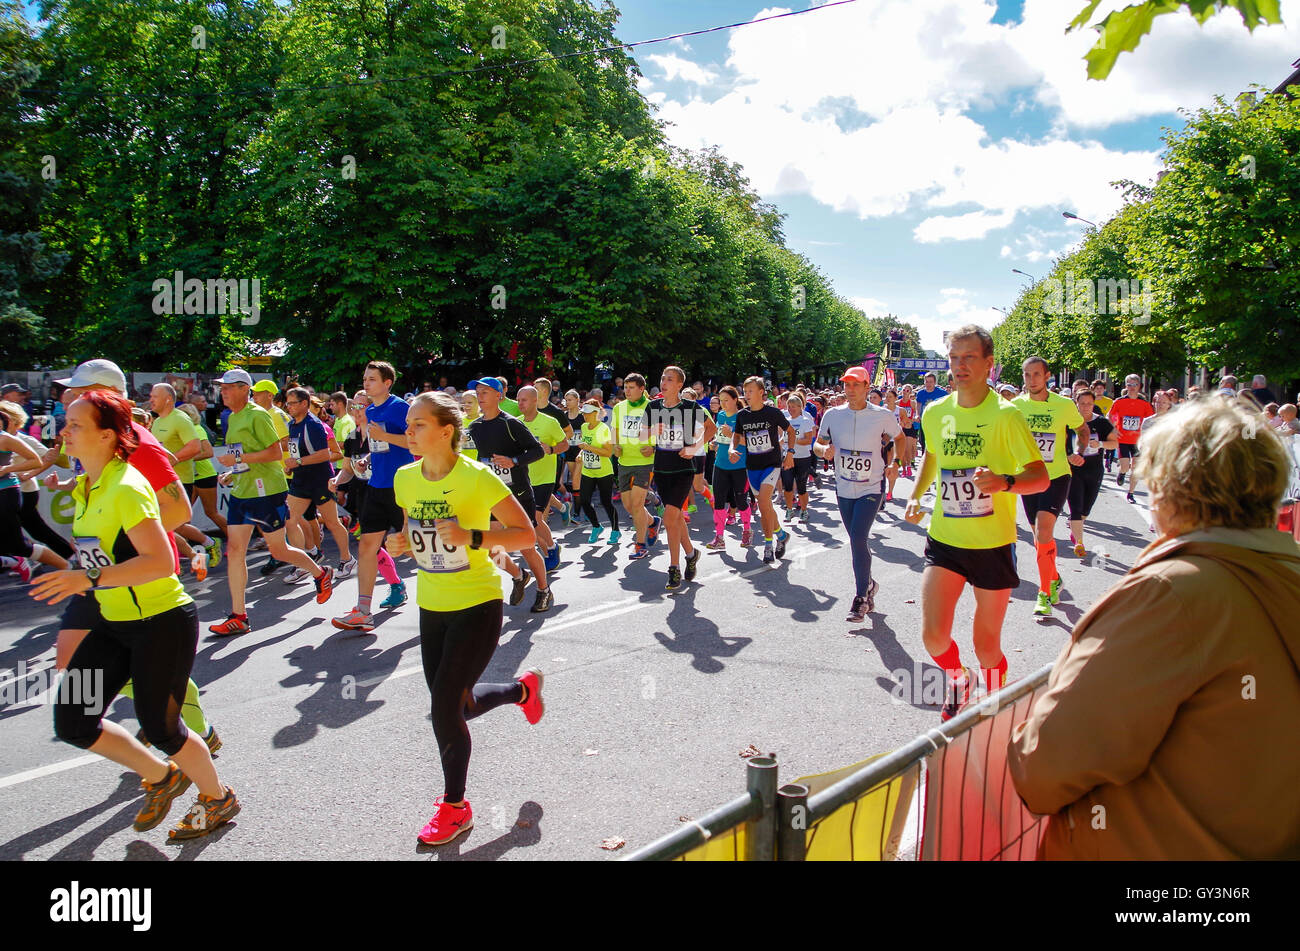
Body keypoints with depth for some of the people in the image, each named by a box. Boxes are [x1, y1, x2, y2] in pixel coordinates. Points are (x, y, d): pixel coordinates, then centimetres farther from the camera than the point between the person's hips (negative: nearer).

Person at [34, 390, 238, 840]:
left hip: (163, 622, -9)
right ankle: (161, 777, 27)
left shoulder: (126, 488, -20)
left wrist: (90, 577, -30)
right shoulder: (83, 488, 8)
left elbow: (161, 561, -27)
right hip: (113, 623, 9)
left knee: (158, 726, 1)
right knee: (72, 722, 5)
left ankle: (218, 797, 27)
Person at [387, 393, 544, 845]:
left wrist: (472, 537, -30)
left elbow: (527, 534, -17)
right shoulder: (405, 478, -1)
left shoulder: (476, 477, -19)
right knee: (456, 705, 15)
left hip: (476, 607, -6)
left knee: (444, 707, -6)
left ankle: (454, 807, 18)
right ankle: (523, 689, 45)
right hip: (432, 607, 7)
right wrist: (400, 543, -8)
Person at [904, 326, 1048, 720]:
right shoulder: (935, 412, 2)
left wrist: (1005, 481, -33)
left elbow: (1041, 477, -13)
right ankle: (957, 681, 27)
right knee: (933, 636, -8)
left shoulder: (1006, 414, -12)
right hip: (944, 539, 3)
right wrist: (915, 495, 8)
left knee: (986, 647, 6)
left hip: (993, 543, -3)